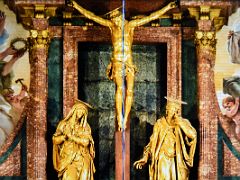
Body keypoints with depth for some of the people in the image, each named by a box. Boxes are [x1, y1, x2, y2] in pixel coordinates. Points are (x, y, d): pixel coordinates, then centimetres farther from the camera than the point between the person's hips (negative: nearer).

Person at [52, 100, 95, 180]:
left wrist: (71, 136, -8)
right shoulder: (64, 124, 8)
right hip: (68, 158, -1)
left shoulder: (86, 127, 9)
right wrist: (65, 136, -12)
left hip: (82, 159, 1)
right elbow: (55, 140, 4)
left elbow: (85, 142, -5)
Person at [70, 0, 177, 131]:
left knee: (130, 90, -6)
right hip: (117, 62, -2)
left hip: (129, 62, 2)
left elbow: (151, 17, 11)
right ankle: (120, 120, -18)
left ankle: (125, 120, -1)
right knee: (120, 88, -17)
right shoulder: (111, 25, 7)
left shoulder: (130, 25, 9)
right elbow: (91, 16, 8)